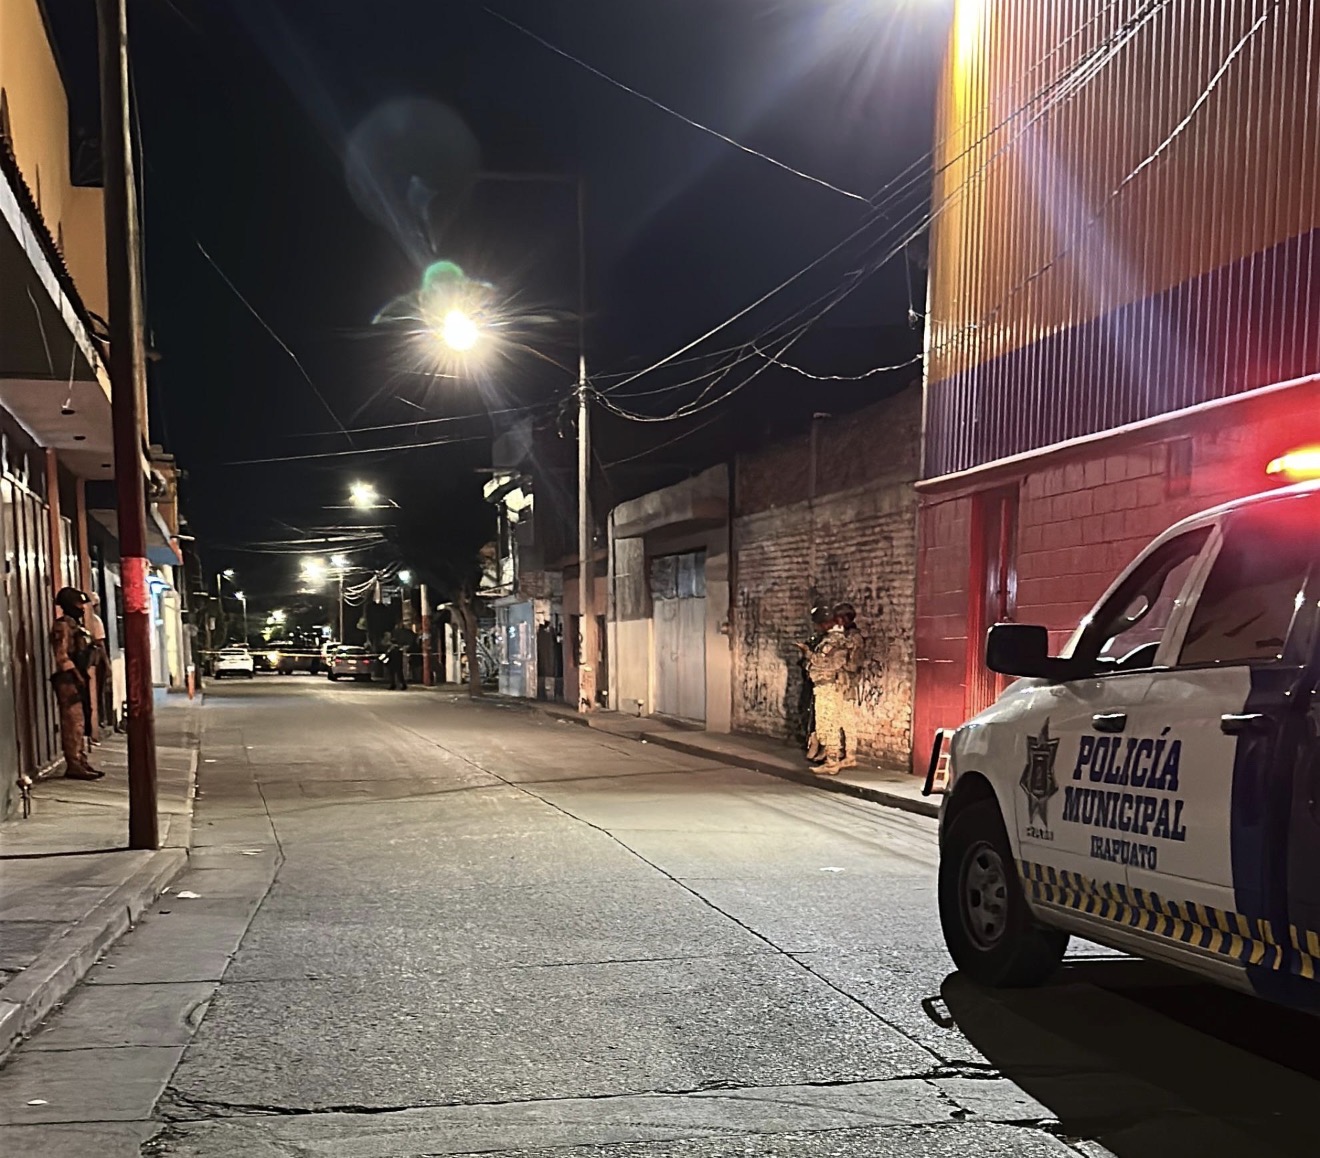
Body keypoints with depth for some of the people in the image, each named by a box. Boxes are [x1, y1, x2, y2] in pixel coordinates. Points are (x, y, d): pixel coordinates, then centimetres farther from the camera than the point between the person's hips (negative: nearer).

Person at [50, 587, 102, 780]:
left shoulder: (75, 626, 18)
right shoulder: (62, 627, -12)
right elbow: (61, 657, -19)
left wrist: (82, 677, 15)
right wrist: (77, 677, -21)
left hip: (76, 679, 10)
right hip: (68, 680, -10)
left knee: (77, 723, 12)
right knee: (72, 723, -9)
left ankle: (80, 762, 16)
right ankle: (74, 766, -9)